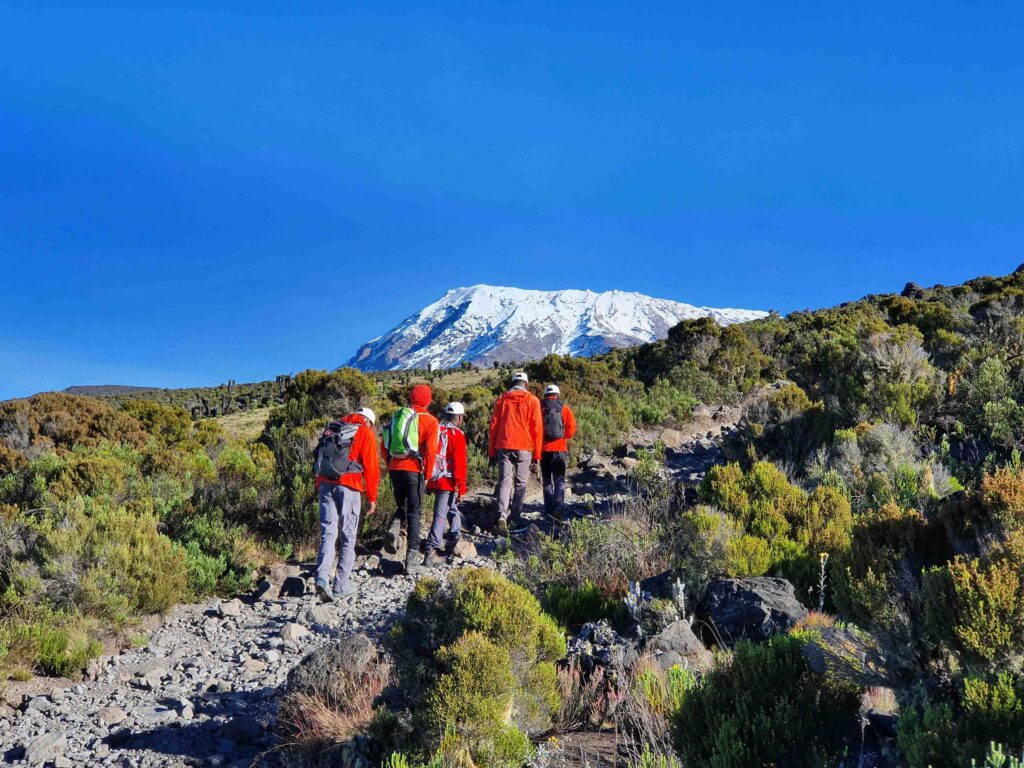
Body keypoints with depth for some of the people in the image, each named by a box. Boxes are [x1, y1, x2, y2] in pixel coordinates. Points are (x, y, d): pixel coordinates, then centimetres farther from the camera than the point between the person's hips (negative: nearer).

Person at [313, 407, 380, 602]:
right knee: (348, 537, 5)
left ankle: (322, 577, -18)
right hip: (349, 487, -4)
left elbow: (320, 460, 19)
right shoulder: (366, 433, 4)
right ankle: (340, 586, 5)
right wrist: (372, 498, 3)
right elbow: (371, 467, -2)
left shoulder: (331, 429, 21)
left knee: (328, 533, 2)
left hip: (325, 484, 4)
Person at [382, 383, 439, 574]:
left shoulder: (397, 416, 10)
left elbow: (385, 446, 12)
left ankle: (394, 530, -8)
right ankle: (412, 557, 1)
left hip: (395, 469, 4)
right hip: (414, 470, -4)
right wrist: (427, 474, -2)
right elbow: (430, 450, -11)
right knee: (414, 512, 4)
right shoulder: (430, 421, -3)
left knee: (402, 506, 22)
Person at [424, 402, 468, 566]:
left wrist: (427, 481, 22)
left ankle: (454, 544, 36)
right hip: (448, 482, -7)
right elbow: (459, 463, -14)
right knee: (440, 516, -4)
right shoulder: (457, 434, -11)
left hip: (432, 480, 7)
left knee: (453, 510, 24)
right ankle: (431, 553, -6)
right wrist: (461, 488, -9)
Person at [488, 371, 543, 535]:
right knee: (520, 484, 10)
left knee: (504, 482, -1)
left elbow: (493, 426, 10)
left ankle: (502, 516, -19)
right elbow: (537, 428, -1)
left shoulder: (502, 399, 9)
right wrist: (536, 455, 4)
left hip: (503, 447, 2)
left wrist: (491, 452, 15)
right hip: (524, 448, -2)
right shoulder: (532, 400, 2)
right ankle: (515, 517, 12)